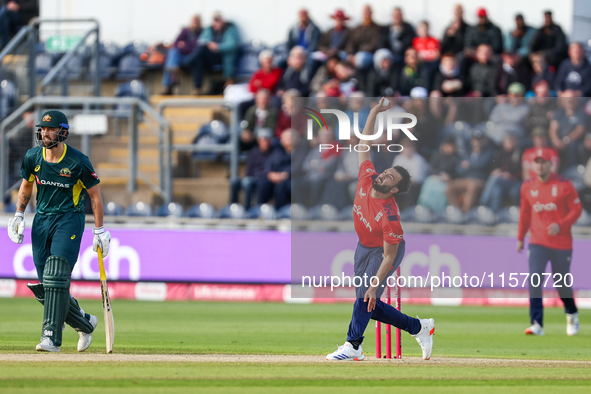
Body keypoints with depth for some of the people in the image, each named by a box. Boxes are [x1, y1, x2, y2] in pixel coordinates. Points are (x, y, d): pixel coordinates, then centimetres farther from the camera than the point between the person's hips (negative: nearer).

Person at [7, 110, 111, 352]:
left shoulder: (78, 162, -13)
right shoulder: (33, 158, 0)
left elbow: (94, 194, -3)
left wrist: (99, 230, -4)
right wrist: (19, 215, 10)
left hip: (69, 219, -5)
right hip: (42, 219, 5)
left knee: (56, 276, -21)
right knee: (44, 288, 4)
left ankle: (52, 337, -21)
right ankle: (85, 323, 26)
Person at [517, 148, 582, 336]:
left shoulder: (563, 184, -5)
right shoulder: (527, 187, 5)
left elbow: (576, 209, -5)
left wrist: (560, 225, -19)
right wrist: (520, 238, 19)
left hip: (561, 242, -2)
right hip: (537, 243, 2)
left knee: (561, 283, 8)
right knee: (534, 279, -15)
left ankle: (572, 314, 37)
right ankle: (537, 324, -17)